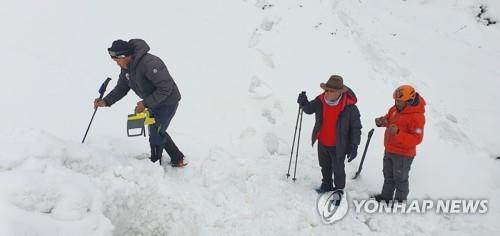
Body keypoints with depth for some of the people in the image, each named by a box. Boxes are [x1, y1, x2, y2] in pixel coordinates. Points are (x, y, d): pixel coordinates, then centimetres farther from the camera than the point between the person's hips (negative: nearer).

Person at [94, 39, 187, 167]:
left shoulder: (149, 63, -33)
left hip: (168, 101, -10)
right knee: (158, 132, 19)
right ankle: (178, 158, 33)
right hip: (154, 102, 10)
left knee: (155, 135, -1)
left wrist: (146, 104, -29)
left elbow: (165, 88, -31)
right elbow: (121, 88, 5)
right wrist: (106, 101, -11)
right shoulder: (126, 67, -3)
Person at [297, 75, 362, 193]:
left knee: (338, 169, 14)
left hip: (338, 146, -4)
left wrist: (354, 147, -14)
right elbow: (309, 109, 6)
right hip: (322, 143, 5)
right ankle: (326, 185, 51)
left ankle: (339, 190, 38)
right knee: (325, 166, 26)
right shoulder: (320, 101, -14)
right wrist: (304, 103, -18)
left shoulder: (350, 108, -25)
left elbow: (356, 128, -15)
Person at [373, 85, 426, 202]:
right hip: (389, 150, 8)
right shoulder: (396, 108, -4)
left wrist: (398, 133, -38)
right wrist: (382, 121, -8)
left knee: (400, 179, 11)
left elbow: (416, 139, -28)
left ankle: (400, 201, 32)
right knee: (388, 175, 24)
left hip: (403, 154, -8)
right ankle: (386, 196, 44)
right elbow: (389, 118, 15)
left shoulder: (417, 116, -26)